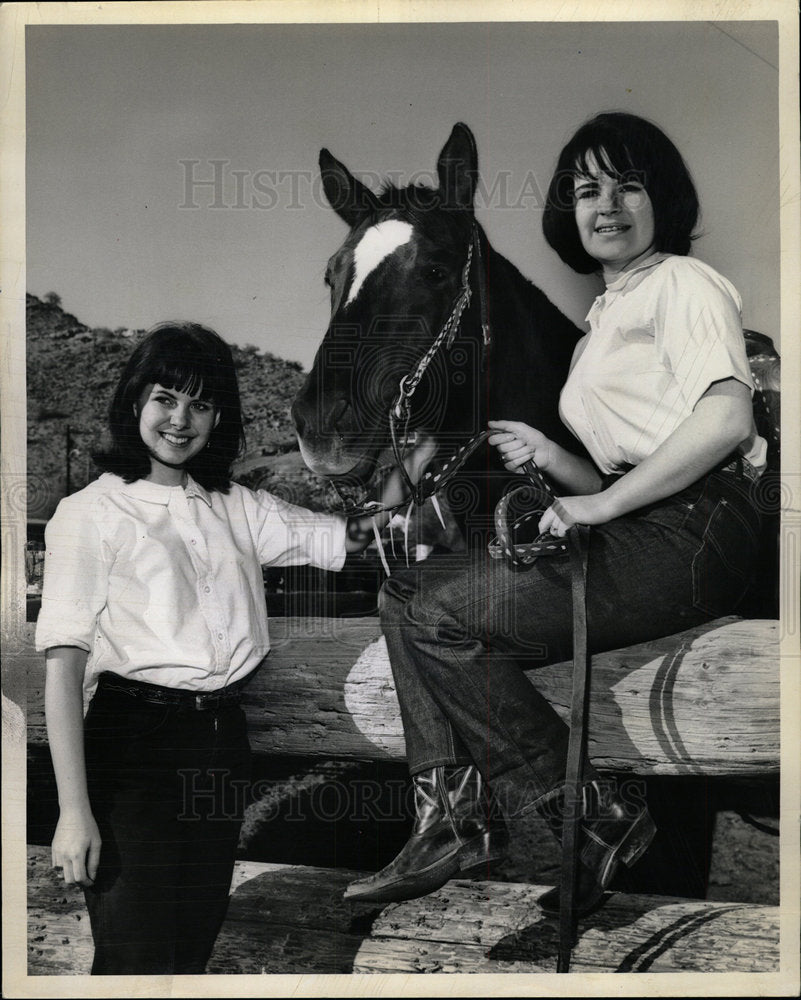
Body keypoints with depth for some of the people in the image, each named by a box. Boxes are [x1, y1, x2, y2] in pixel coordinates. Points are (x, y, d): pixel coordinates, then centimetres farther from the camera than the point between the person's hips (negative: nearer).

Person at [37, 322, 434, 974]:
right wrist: (74, 812, -18)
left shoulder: (236, 508, 11)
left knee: (195, 945, 16)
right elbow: (64, 665, -12)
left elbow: (347, 538, 5)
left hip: (224, 738, 6)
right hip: (134, 735, -5)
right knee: (136, 958, -4)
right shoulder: (92, 512, -6)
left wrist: (412, 461, -11)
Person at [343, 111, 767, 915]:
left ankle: (592, 814, -6)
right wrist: (548, 457, 3)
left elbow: (726, 420, -19)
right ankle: (454, 817, -4)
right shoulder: (603, 320, 25)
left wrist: (599, 505, -17)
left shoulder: (684, 282, 0)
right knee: (406, 593, 1)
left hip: (689, 538, -9)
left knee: (438, 614, -16)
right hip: (634, 537, 9)